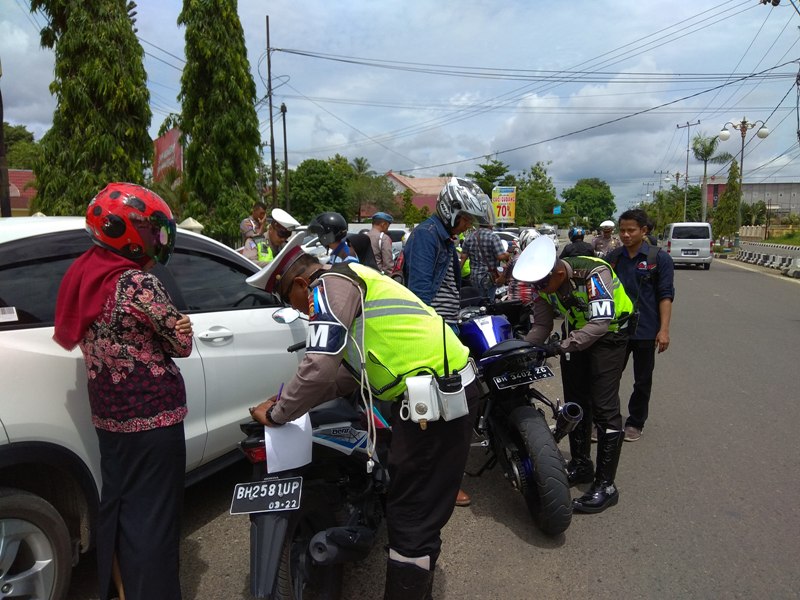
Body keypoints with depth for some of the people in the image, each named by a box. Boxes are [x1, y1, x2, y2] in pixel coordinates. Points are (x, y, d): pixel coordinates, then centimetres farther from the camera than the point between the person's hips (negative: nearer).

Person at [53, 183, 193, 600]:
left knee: (116, 503, 22)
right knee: (151, 515, 4)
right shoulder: (137, 283, -21)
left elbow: (123, 336, 4)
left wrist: (170, 325, -11)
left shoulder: (82, 276, 4)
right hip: (152, 416, -8)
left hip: (108, 414, 8)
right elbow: (182, 343, -12)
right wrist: (178, 328, 6)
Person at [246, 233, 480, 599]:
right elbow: (348, 372, 24)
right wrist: (295, 401, 21)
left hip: (437, 396, -11)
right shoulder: (350, 281, 21)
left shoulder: (330, 284, -10)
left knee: (410, 511, -1)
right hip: (447, 387, 11)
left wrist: (276, 414, -5)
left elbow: (320, 367, -20)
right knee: (417, 499, 25)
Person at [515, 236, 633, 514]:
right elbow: (541, 325, 0)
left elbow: (601, 322, -36)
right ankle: (580, 466, 29)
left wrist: (561, 346, -41)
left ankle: (605, 486, -4)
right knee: (575, 403, 12)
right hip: (576, 332, 7)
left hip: (608, 334, -7)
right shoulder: (544, 284, -9)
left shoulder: (593, 274, -32)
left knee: (604, 408, -12)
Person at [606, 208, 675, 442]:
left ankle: (635, 423, 27)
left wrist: (664, 329, -14)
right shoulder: (613, 257, 5)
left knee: (642, 381, 11)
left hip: (645, 331, -2)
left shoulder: (659, 258, -5)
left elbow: (665, 295, -7)